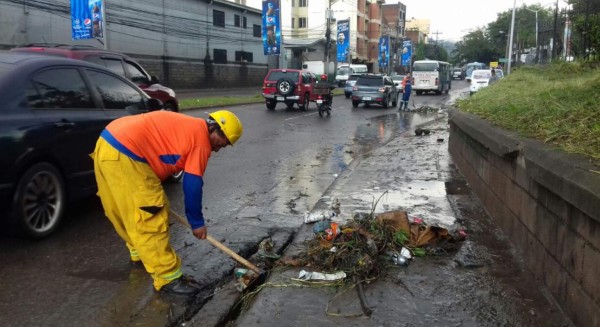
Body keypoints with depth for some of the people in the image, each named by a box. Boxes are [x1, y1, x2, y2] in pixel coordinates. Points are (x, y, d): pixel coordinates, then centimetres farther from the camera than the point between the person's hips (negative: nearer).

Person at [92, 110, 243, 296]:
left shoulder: (188, 127, 22)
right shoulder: (201, 138, -5)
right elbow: (192, 185, -5)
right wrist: (197, 222, 7)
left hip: (107, 144, 10)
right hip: (123, 155, -10)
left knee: (125, 211, 24)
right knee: (149, 219, -5)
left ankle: (140, 255, 43)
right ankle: (168, 279, 2)